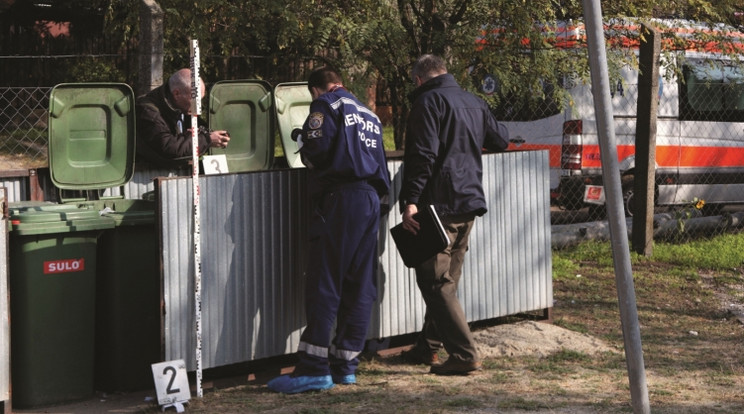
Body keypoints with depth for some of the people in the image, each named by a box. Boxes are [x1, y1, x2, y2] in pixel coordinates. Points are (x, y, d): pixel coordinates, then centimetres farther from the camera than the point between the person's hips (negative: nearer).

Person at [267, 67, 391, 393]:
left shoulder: (326, 105, 2)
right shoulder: (369, 114, 25)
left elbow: (316, 150, -9)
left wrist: (302, 139, 10)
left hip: (339, 198, -7)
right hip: (371, 201, 7)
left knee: (323, 286, -8)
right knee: (360, 288, 7)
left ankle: (314, 368, -12)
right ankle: (345, 364, 9)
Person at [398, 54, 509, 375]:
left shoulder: (428, 100, -8)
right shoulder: (474, 103, 15)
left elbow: (423, 154, -18)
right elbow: (500, 140, 26)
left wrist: (410, 200, -21)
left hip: (439, 203, -8)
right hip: (469, 204, 8)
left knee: (435, 282, -6)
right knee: (447, 280, 16)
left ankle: (464, 354, -11)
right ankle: (428, 347, 26)